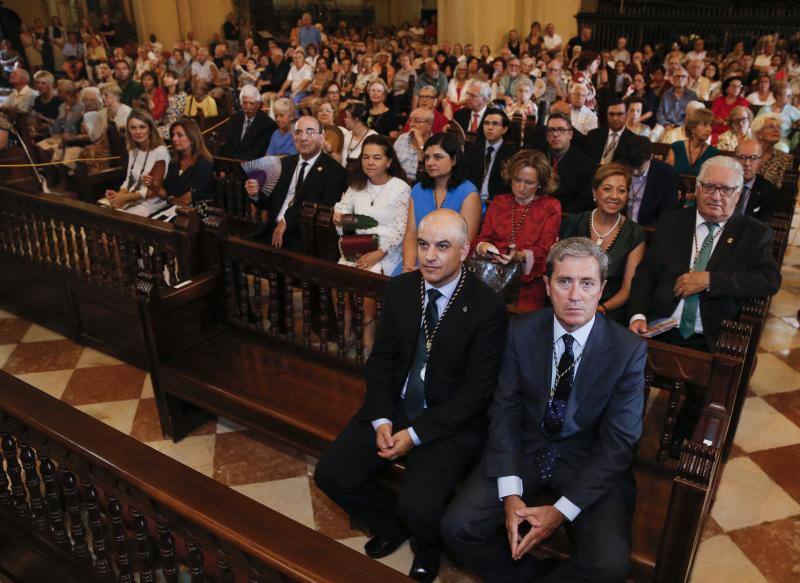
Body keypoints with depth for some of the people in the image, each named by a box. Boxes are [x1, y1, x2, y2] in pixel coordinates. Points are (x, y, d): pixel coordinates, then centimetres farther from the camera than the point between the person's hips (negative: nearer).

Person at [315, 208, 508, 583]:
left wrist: (415, 434, -17)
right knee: (331, 475, -7)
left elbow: (477, 391, -13)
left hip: (451, 421, -5)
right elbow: (380, 359, 5)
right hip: (395, 407, 5)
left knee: (418, 508, -24)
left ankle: (427, 545, 16)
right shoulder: (399, 289, 0)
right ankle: (391, 525, 23)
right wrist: (382, 419, -10)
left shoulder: (488, 308, -15)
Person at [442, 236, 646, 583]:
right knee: (457, 527, -15)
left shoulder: (629, 350, -13)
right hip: (524, 450, 2)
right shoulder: (521, 331, -8)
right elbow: (504, 412, -5)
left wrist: (562, 511, -18)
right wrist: (510, 495, -16)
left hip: (590, 463, -1)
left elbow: (617, 444, -11)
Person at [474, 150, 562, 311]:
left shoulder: (551, 207, 8)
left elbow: (544, 250, 1)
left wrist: (520, 256, -19)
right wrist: (483, 247, -10)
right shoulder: (498, 202, 18)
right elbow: (483, 237, 14)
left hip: (529, 281, -2)